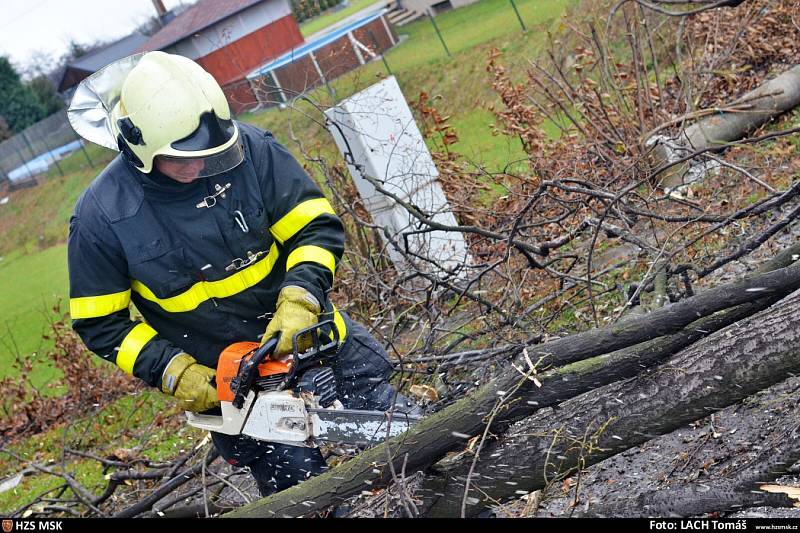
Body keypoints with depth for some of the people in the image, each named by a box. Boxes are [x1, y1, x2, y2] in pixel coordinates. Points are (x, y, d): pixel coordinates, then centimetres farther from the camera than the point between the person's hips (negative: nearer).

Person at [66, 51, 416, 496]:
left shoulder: (248, 148, -15)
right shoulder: (101, 216, -14)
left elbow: (317, 227, -10)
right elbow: (101, 324, -4)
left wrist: (299, 302, -26)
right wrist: (177, 374, -14)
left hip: (308, 331, 1)